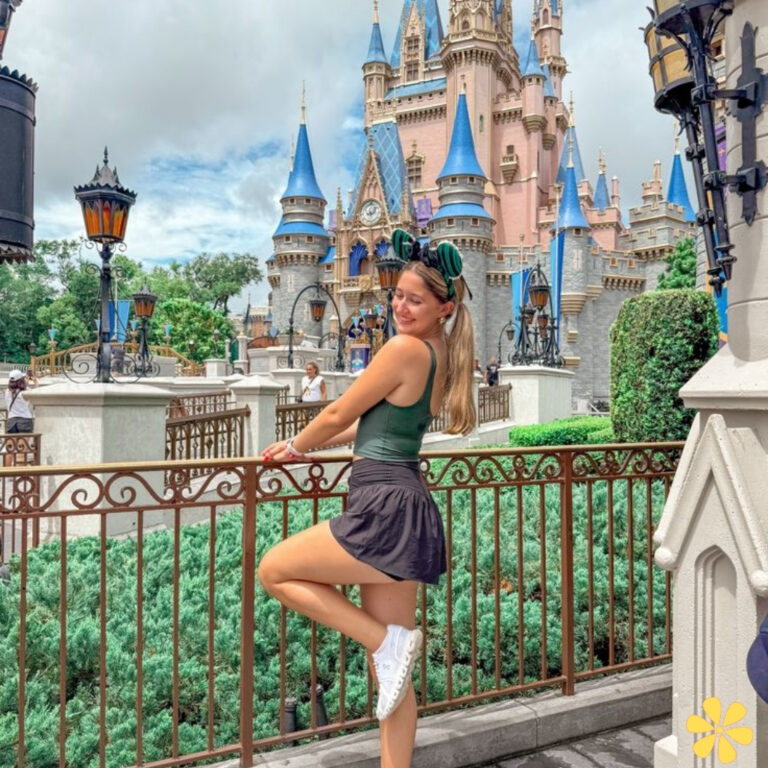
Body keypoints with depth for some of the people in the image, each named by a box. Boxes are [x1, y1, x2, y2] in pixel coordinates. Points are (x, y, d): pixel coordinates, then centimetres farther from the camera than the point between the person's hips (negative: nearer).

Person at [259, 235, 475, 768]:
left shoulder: (405, 348, -13)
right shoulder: (442, 355, 14)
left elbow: (340, 414, -5)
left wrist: (295, 447, 15)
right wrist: (303, 446, 24)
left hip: (387, 509, -10)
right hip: (403, 509, 10)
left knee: (274, 570, 8)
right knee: (391, 672, 16)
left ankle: (389, 641, 1)